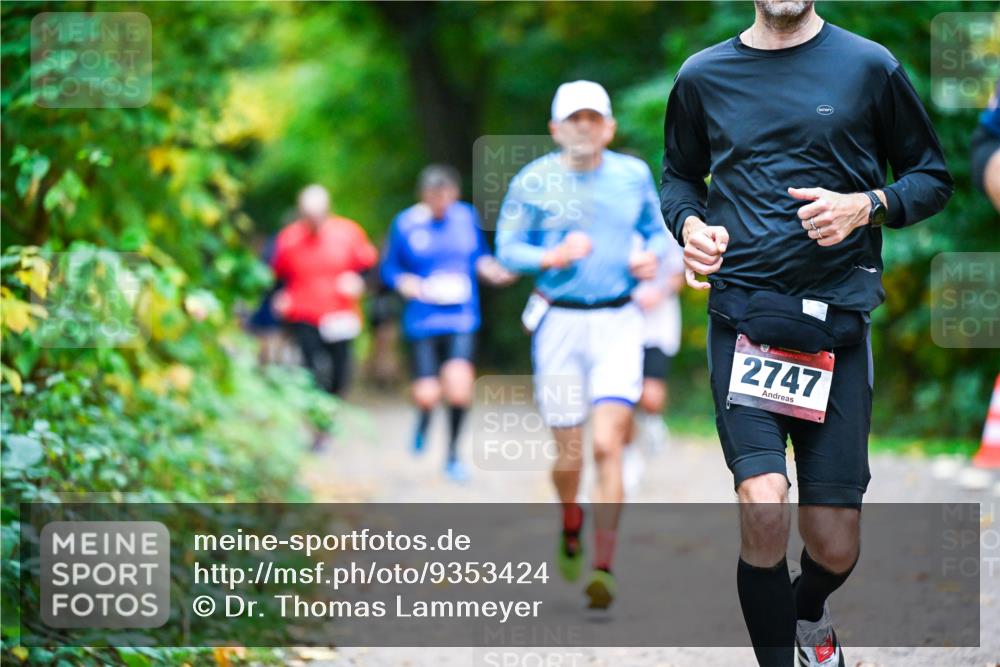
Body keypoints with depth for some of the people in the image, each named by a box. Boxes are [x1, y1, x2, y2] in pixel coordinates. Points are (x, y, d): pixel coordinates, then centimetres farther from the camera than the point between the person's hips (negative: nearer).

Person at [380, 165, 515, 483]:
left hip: (462, 318, 1)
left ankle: (453, 454, 4)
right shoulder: (405, 224, 0)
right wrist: (408, 283, -12)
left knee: (459, 382, -20)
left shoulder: (467, 216, 6)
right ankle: (424, 418, 35)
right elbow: (389, 269, 7)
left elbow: (480, 256, 20)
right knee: (427, 395, -7)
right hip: (423, 321, -1)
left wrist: (491, 270, 0)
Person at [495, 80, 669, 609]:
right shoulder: (534, 181, -2)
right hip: (559, 323, 0)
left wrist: (652, 256, -2)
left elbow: (658, 228, 19)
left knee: (607, 445, -14)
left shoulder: (633, 175, 5)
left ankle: (603, 569, -12)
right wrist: (554, 257, -18)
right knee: (568, 454, 5)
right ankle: (571, 526, 39)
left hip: (617, 323, 0)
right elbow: (508, 249, 0)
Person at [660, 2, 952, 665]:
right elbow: (679, 176, 24)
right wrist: (691, 225, 2)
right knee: (764, 507, -22)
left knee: (835, 547, 2)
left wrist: (866, 206, -9)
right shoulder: (703, 76, 8)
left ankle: (810, 613, 38)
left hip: (836, 321, 0)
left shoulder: (869, 67, 3)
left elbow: (933, 177, 10)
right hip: (741, 314, 0)